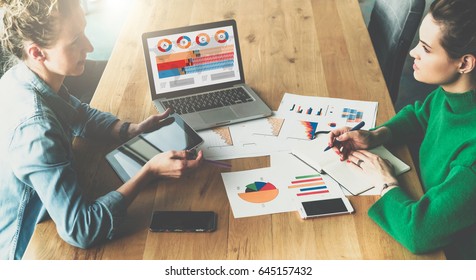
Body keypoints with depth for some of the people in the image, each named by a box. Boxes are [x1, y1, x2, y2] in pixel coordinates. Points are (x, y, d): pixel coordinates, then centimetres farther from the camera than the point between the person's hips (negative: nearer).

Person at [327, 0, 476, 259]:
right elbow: (418, 115, 10)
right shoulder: (450, 93, -12)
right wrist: (373, 136, -6)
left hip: (449, 251, -6)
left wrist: (386, 183, -19)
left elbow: (417, 233, -36)